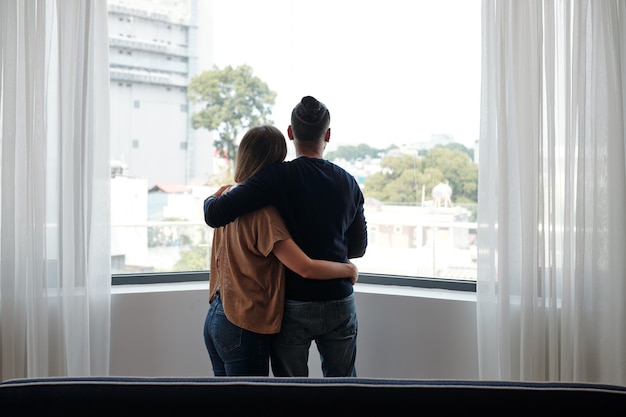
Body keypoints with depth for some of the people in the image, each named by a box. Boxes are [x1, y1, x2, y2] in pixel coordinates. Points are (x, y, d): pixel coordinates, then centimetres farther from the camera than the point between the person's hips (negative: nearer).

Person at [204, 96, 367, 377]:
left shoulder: (277, 177, -13)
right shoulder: (348, 183, 1)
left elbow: (214, 215, -19)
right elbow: (358, 247, 11)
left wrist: (211, 199, 4)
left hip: (293, 306, -3)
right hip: (339, 303, 3)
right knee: (341, 379, 16)